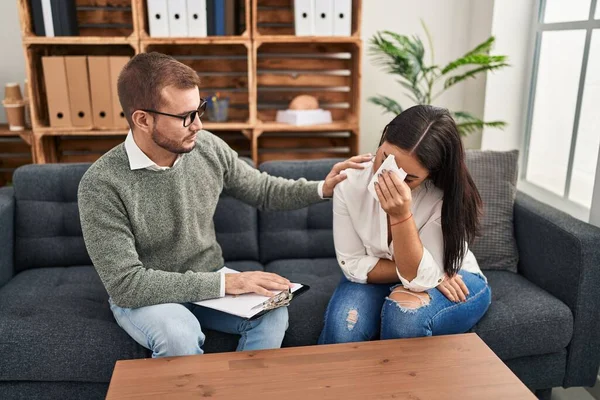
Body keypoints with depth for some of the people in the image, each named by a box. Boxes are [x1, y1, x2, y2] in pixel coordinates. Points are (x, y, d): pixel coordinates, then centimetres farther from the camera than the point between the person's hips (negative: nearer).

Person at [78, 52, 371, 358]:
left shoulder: (209, 148, -9)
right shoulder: (102, 184, -24)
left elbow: (263, 190, 7)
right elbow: (125, 284, -26)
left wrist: (321, 189, -10)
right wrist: (224, 283, -30)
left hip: (209, 282, 4)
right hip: (141, 296, -3)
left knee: (273, 313, -22)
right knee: (179, 332, -35)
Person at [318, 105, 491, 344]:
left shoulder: (447, 197, -26)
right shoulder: (351, 182, -19)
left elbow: (421, 278, -30)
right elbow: (353, 264, -13)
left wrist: (400, 215, -42)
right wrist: (406, 269, -23)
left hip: (450, 280, -1)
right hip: (376, 279, 1)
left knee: (405, 312, -34)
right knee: (343, 328, -29)